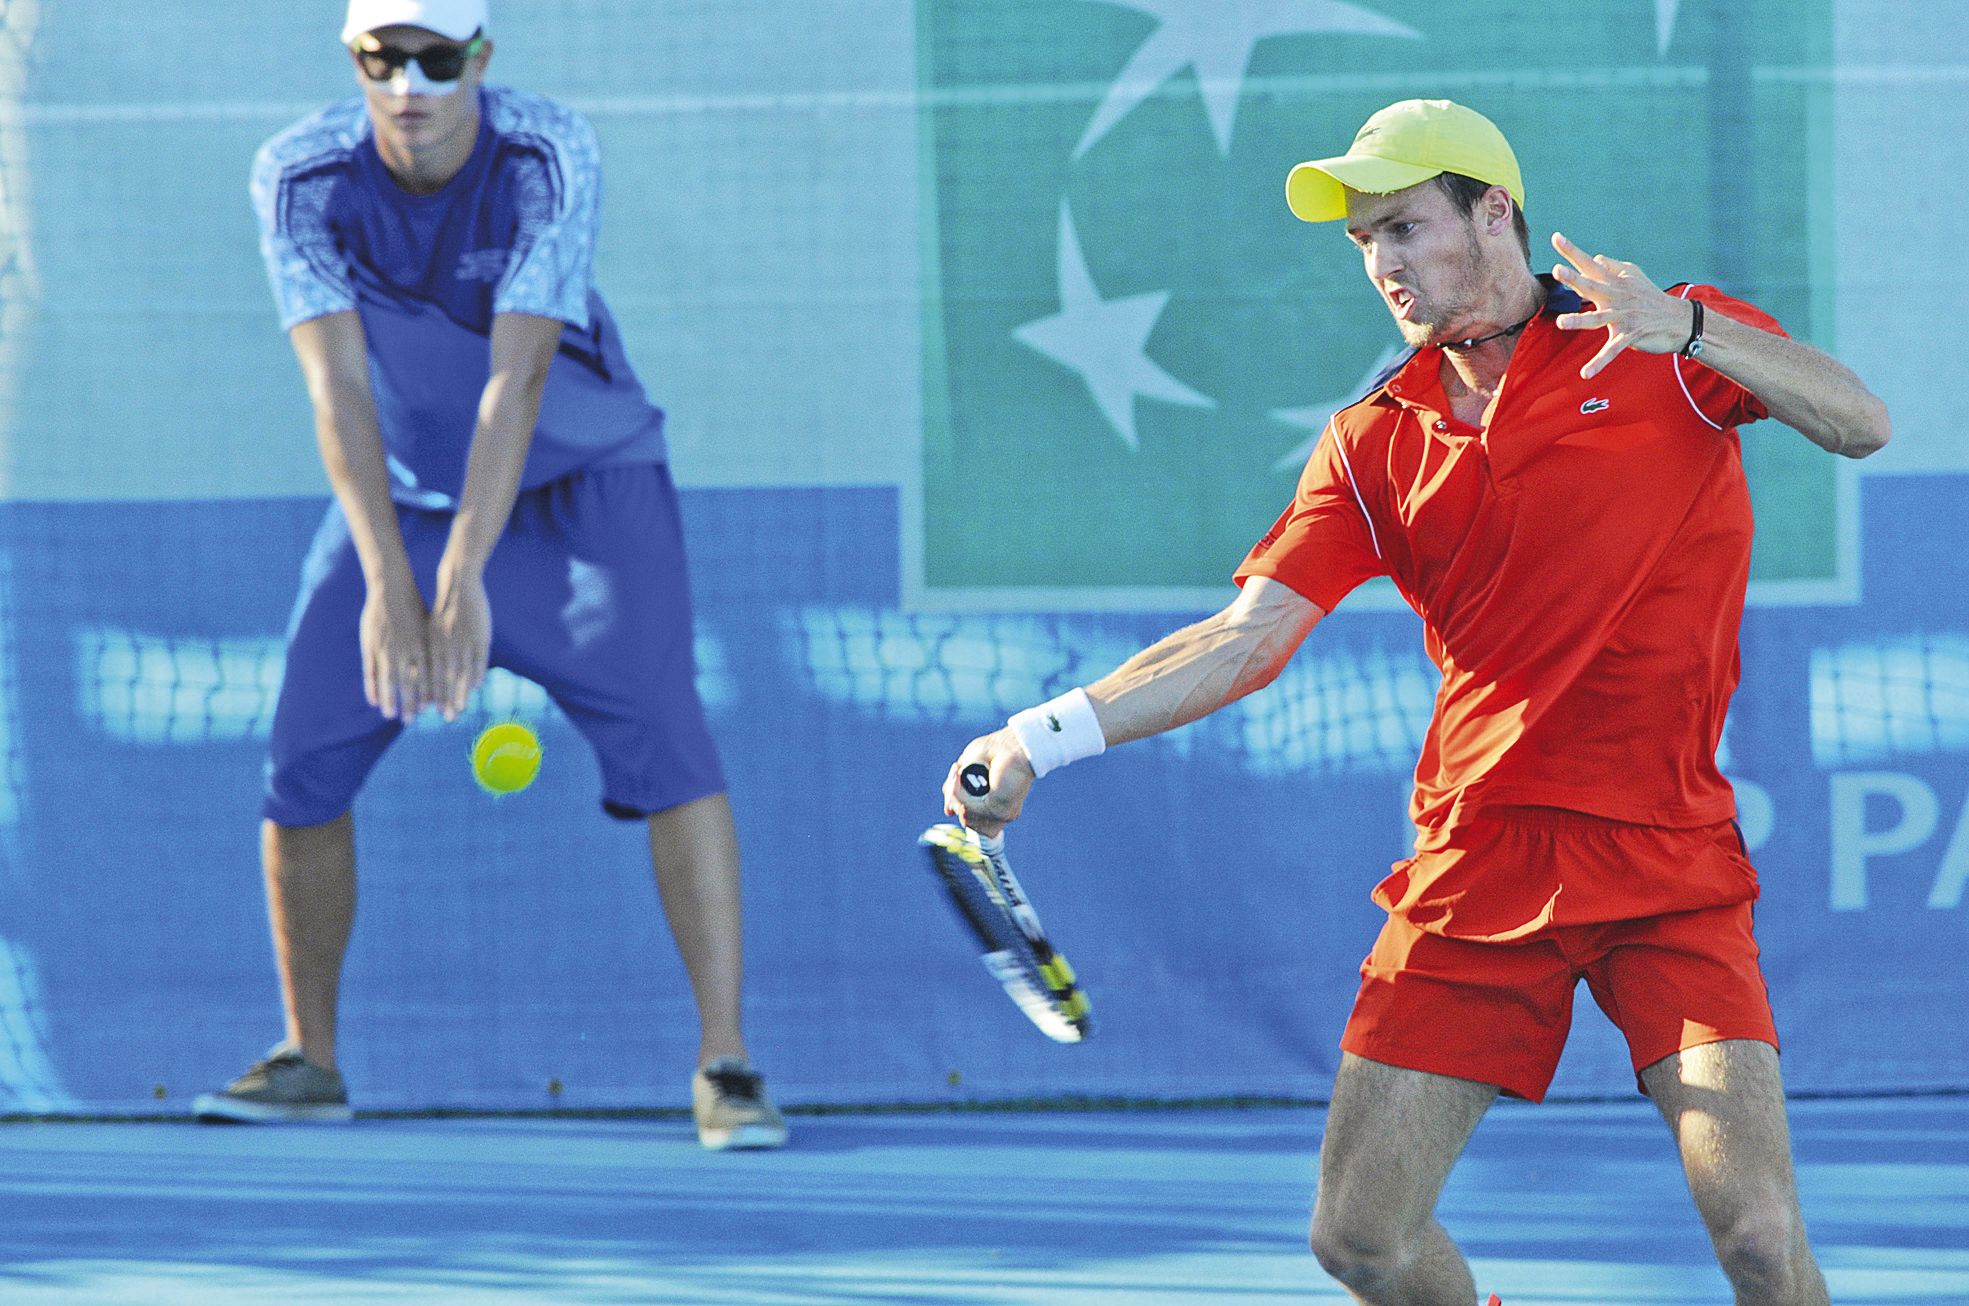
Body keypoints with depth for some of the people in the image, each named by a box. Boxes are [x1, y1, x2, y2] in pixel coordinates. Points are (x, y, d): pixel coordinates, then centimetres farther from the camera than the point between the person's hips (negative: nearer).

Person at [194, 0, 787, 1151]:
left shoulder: (551, 157, -25)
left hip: (584, 486, -2)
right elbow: (338, 388, -27)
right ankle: (310, 1061, 13)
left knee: (662, 741, -19)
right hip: (400, 496, 2)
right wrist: (387, 581, -39)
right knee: (305, 764, -5)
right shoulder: (300, 177, -19)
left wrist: (466, 577, -42)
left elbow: (517, 380, -33)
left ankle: (726, 1065, -18)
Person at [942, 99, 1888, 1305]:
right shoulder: (1376, 444, 10)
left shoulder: (1671, 348, 2)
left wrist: (1689, 329, -28)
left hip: (1670, 865, -4)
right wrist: (1048, 734, -10)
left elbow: (1862, 425, -12)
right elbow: (1248, 639, 3)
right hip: (1476, 864, 4)